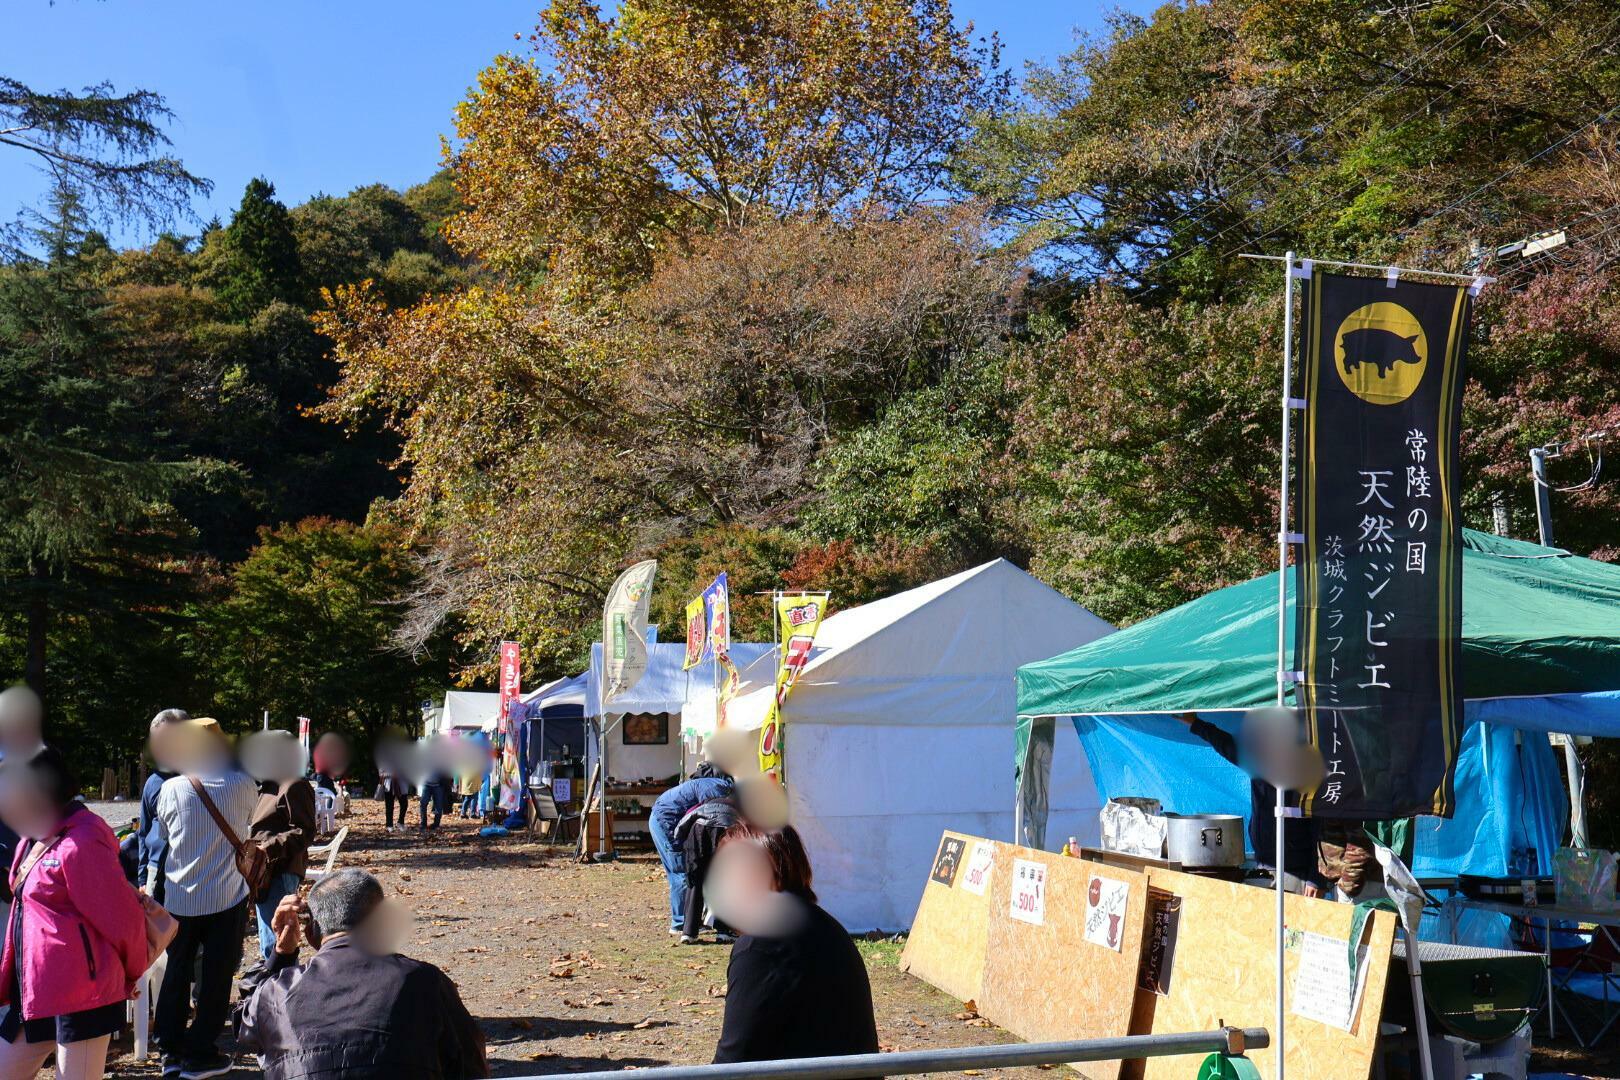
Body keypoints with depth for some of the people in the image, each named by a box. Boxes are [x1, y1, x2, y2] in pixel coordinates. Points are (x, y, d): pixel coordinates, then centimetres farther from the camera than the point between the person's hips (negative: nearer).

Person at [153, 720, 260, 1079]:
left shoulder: (172, 789, -9)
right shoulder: (243, 785, -9)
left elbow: (163, 834, 6)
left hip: (181, 899, 1)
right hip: (228, 898, -1)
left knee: (177, 973, 15)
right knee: (216, 976, 7)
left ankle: (171, 1050, 21)